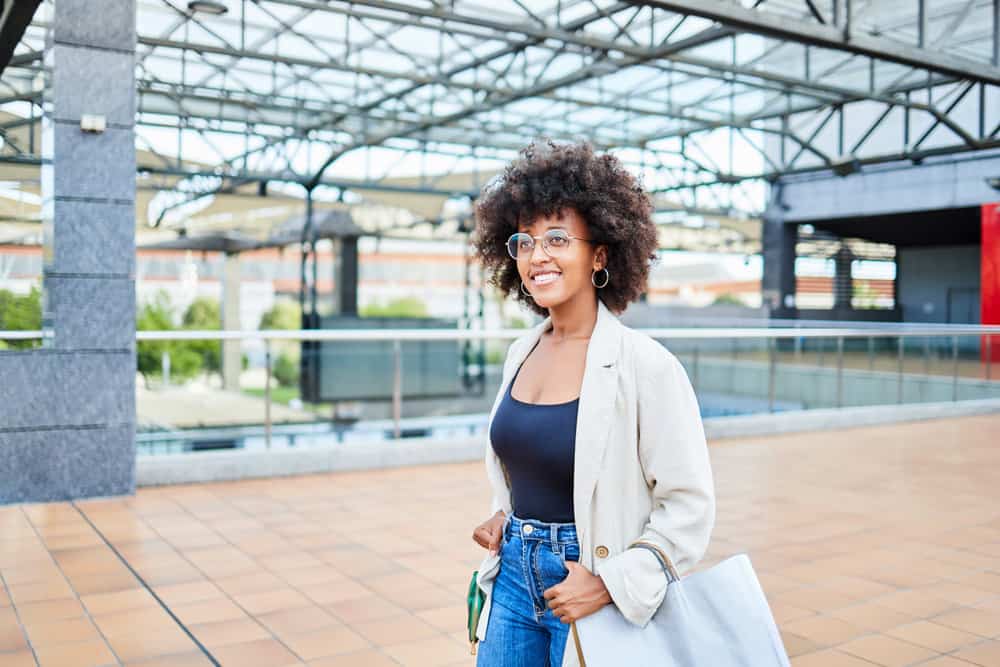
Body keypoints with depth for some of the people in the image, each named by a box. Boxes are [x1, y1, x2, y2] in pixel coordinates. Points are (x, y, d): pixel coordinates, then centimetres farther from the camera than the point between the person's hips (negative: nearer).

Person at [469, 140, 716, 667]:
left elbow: (689, 505, -15)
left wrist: (612, 587, -20)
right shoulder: (520, 353, 3)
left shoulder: (645, 366, -17)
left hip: (591, 587, -6)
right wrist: (503, 516, 5)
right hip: (513, 574, 6)